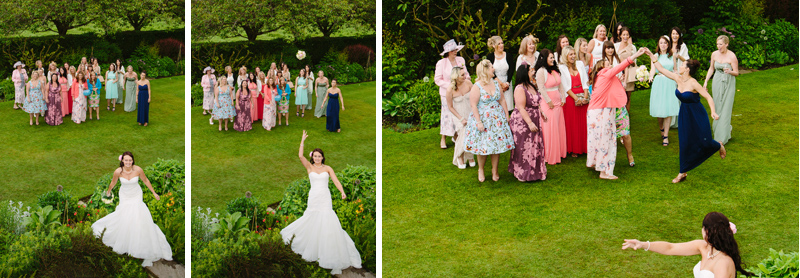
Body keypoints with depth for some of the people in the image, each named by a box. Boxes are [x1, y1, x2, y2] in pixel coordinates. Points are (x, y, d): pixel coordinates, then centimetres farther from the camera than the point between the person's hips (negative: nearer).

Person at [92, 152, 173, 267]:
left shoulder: (138, 170, -21)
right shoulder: (118, 171, -19)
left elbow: (146, 181, -3)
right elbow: (113, 182, 2)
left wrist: (154, 193, 4)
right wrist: (109, 191, 20)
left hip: (136, 196, -1)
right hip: (124, 196, 1)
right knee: (124, 216, 0)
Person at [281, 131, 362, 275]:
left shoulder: (327, 168, 6)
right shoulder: (309, 167, 6)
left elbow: (336, 180, -4)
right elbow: (300, 156, -8)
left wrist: (342, 192, -20)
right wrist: (302, 141, -8)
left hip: (325, 198, -1)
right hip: (313, 197, 1)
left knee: (326, 221, -9)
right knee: (311, 221, 2)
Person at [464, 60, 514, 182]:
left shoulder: (495, 83, 6)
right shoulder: (477, 87, -13)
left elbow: (502, 100, 13)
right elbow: (473, 105, -14)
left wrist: (506, 115, 8)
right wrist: (478, 122, -18)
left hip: (497, 119, 5)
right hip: (483, 119, -5)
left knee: (497, 144, 4)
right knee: (483, 147, 0)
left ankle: (495, 171, 17)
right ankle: (480, 170, 21)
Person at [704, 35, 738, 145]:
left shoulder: (732, 56, -14)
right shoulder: (714, 54, 0)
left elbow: (736, 73, -9)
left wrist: (730, 71, -30)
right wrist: (706, 81, 8)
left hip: (728, 84, -5)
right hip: (717, 83, 5)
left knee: (725, 109, -5)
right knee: (717, 108, 9)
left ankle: (722, 137, -3)